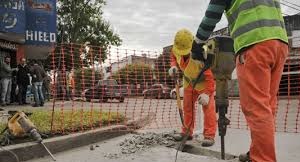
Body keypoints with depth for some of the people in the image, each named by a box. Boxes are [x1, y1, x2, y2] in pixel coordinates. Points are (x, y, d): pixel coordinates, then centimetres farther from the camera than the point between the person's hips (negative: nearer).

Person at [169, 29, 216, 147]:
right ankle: (187, 132, 24)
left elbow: (210, 76, -40)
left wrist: (207, 93, -50)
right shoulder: (176, 49, -24)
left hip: (204, 81, -6)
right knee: (187, 106, 11)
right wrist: (173, 66, -18)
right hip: (189, 81, 6)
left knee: (207, 107, -11)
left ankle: (209, 136, -3)